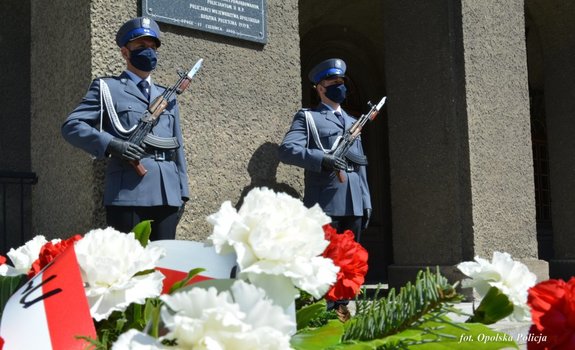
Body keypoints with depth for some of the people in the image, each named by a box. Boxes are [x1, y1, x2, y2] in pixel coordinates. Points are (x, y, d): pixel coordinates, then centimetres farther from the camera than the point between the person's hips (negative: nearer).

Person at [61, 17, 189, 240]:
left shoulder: (168, 97, 22)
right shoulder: (107, 88, 8)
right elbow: (71, 126, -1)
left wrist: (182, 192, 13)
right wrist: (111, 144, -16)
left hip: (167, 195, 5)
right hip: (127, 194, -5)